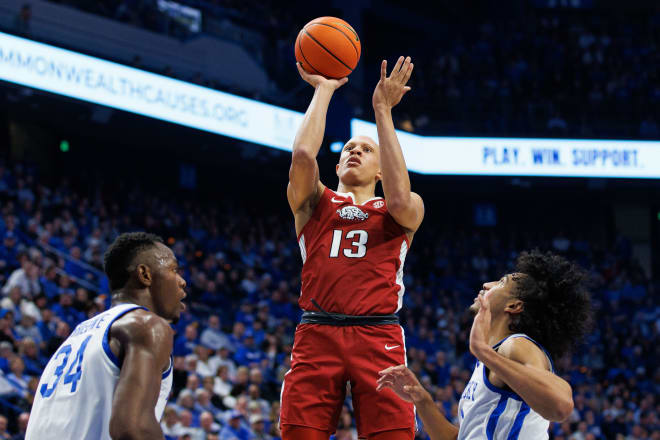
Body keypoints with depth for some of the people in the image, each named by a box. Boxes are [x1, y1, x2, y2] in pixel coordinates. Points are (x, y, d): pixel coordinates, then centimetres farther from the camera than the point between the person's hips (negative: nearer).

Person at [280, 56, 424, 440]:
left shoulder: (406, 211, 20)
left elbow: (399, 201, -5)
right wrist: (323, 90, 11)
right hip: (317, 335, 0)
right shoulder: (315, 203, 21)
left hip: (379, 336, 0)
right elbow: (303, 154, 0)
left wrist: (383, 110, 0)